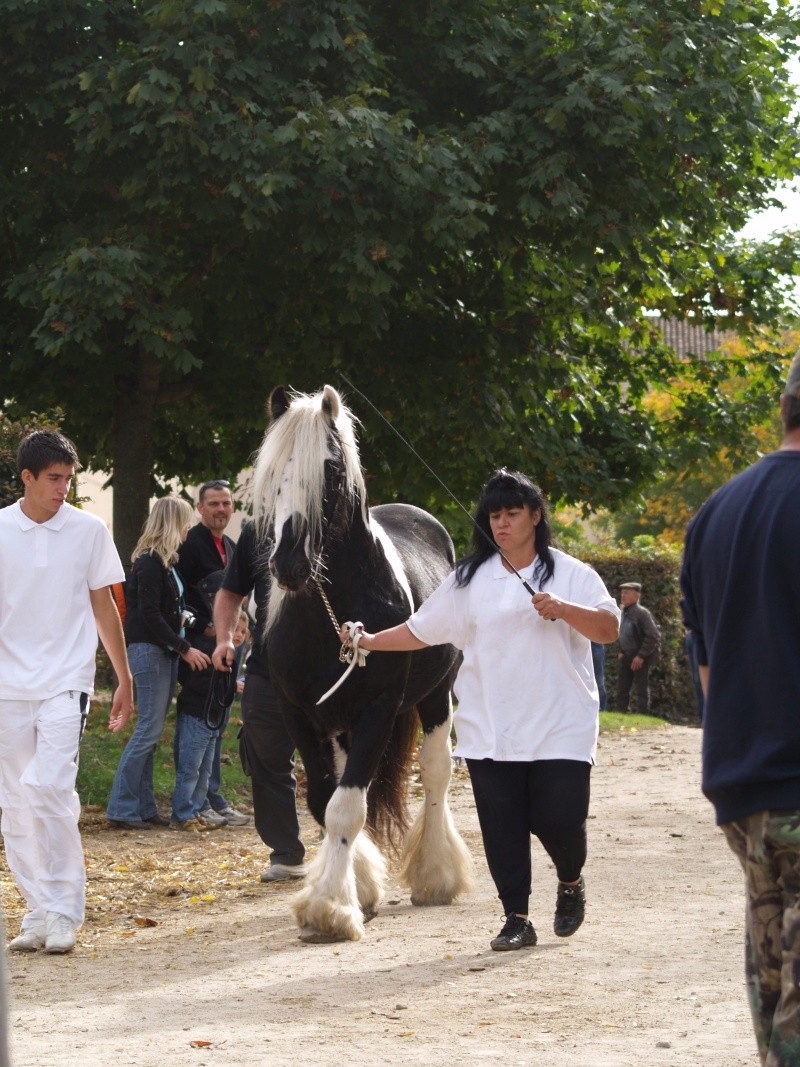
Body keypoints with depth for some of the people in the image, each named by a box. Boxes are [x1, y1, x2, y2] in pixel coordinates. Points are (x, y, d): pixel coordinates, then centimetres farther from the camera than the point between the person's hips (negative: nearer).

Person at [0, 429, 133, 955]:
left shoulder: (88, 530, 1)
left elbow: (104, 607, 9)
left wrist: (125, 680, 11)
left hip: (65, 682, -2)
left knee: (50, 789, -16)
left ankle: (64, 912, -9)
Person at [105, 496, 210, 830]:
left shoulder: (163, 561, 16)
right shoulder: (150, 562, -14)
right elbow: (149, 613, -18)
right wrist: (184, 648, -17)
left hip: (163, 652, 10)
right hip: (149, 651, -10)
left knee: (150, 731, 10)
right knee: (149, 729, -9)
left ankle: (143, 806, 13)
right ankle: (122, 808, -7)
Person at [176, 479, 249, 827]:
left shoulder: (229, 546, 18)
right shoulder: (189, 543, -10)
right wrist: (204, 626, -20)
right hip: (200, 643, -9)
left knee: (217, 723, 11)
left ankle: (212, 796, 16)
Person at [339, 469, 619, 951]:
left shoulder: (572, 574, 2)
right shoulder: (469, 580, 11)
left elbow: (609, 629, -6)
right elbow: (420, 630, 14)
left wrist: (564, 609, -21)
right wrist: (370, 641, 3)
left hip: (560, 726, -3)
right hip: (489, 729, 3)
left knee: (560, 820, -7)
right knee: (502, 827, 1)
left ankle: (571, 883, 25)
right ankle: (517, 919, 10)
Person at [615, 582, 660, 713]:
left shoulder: (641, 613, -15)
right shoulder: (624, 613, 10)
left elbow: (653, 636, -19)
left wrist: (641, 656, -19)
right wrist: (621, 652, 14)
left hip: (641, 658, -8)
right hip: (626, 656, 8)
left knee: (641, 689, -4)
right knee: (622, 688, 9)